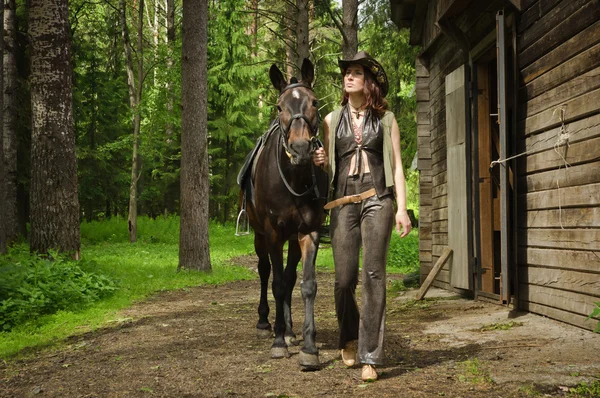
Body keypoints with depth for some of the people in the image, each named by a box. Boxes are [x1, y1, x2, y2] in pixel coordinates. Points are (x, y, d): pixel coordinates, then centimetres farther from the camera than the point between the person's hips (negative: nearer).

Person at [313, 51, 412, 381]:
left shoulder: (386, 119, 9)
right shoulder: (332, 121, 12)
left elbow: (396, 166, 5)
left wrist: (402, 209, -4)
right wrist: (320, 162, -5)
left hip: (377, 199, -1)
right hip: (343, 202, 2)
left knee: (373, 274, -7)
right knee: (345, 278, 0)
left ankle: (370, 356, -2)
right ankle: (348, 338, 28)